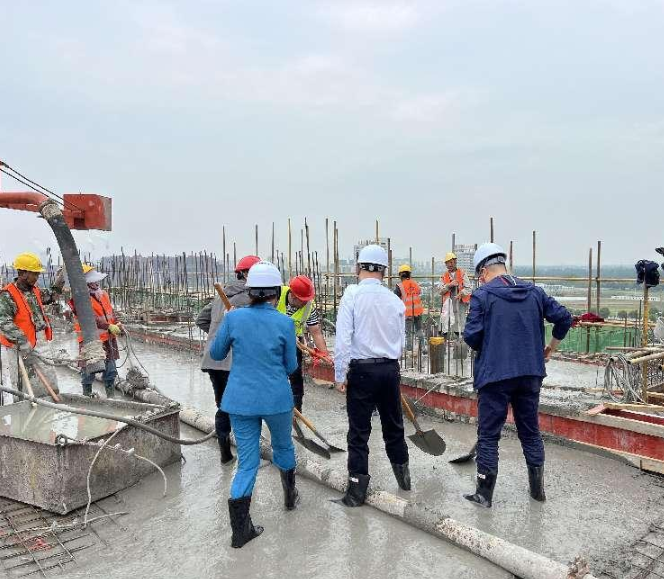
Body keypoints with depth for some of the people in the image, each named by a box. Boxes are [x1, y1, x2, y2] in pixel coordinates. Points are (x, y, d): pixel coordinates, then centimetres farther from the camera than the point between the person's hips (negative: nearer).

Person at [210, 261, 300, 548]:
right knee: (283, 446, 25)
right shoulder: (285, 323, -12)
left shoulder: (234, 318, -8)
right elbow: (291, 366, -1)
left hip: (240, 398, 2)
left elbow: (216, 354, 6)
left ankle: (240, 529, 12)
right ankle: (290, 496, 46)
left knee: (247, 461, 11)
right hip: (276, 398, -1)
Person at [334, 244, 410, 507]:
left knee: (359, 431, 5)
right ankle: (403, 475, 36)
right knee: (394, 425, 20)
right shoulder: (395, 300, 2)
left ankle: (357, 488, 14)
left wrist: (340, 374, -8)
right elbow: (400, 341, 8)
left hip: (361, 370, -4)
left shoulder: (353, 294, -10)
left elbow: (343, 337, -15)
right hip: (391, 369, 4)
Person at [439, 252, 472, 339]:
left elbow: (469, 288, 1)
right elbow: (441, 291, 7)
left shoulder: (462, 273, 7)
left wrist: (461, 294, -16)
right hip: (448, 302, 2)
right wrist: (449, 285, -8)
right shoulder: (444, 276, 14)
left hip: (460, 301, -1)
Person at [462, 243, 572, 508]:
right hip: (531, 374, 5)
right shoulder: (533, 291, 7)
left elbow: (471, 337, -13)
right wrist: (551, 347, 20)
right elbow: (563, 317, 7)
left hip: (494, 375, -5)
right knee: (531, 431, 19)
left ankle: (484, 494, 14)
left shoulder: (482, 295, -9)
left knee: (488, 435, 6)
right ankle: (537, 489, 30)